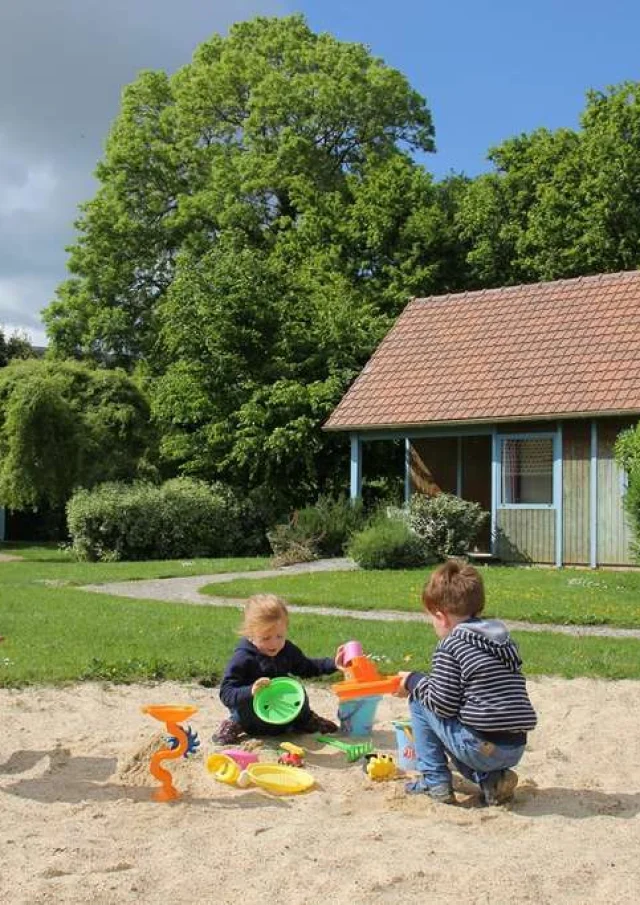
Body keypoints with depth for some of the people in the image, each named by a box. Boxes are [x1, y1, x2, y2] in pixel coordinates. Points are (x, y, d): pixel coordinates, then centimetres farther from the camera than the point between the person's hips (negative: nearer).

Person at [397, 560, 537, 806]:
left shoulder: (450, 646, -9)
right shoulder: (504, 639, 14)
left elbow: (443, 704, -12)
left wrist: (414, 682, 5)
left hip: (481, 747, -7)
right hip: (515, 750, 7)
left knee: (419, 703, 11)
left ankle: (435, 782, 11)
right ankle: (492, 779, 11)